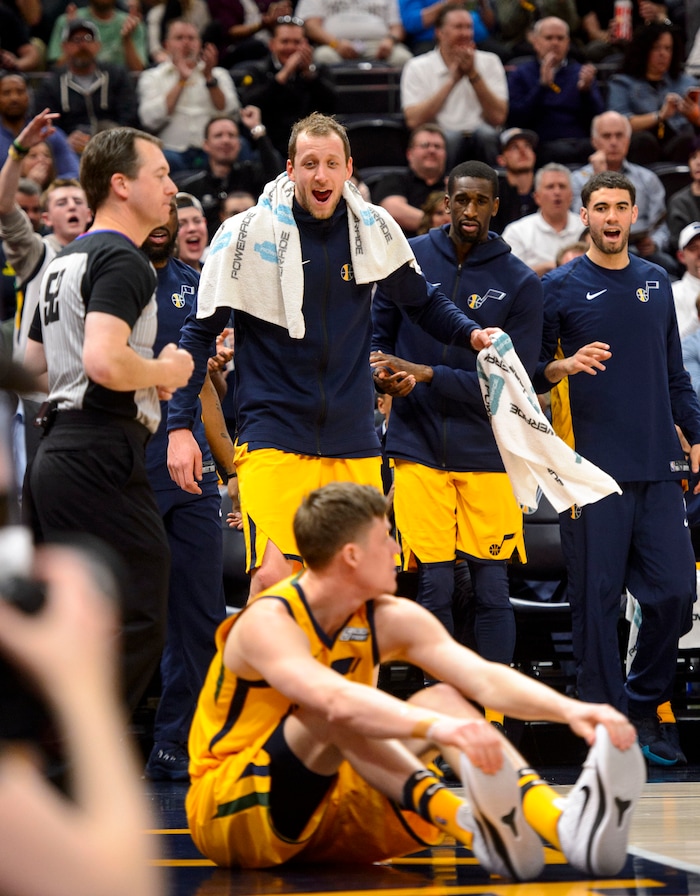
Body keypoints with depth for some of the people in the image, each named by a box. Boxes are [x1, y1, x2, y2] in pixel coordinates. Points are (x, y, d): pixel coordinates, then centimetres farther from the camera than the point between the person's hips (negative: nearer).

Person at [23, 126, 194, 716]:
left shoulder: (66, 260, 21)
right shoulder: (122, 260, -10)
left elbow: (30, 365, 27)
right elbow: (104, 361, -25)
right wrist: (165, 372, -7)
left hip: (54, 455, 10)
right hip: (101, 455, -10)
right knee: (138, 626, -9)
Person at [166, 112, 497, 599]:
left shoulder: (374, 228, 4)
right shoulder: (247, 233, -6)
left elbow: (422, 299, 21)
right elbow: (200, 334, 0)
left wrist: (471, 333, 2)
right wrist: (180, 426, -6)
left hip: (354, 443, 4)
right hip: (274, 435, -4)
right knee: (271, 577, -18)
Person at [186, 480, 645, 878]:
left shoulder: (391, 619, 0)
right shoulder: (267, 623, -21)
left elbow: (485, 679, -13)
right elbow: (333, 699, -41)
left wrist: (570, 710, -30)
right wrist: (435, 726, -54)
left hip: (331, 811, 6)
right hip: (230, 818, -6)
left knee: (441, 699, -14)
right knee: (331, 713, -32)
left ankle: (568, 826, -39)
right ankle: (470, 826, -52)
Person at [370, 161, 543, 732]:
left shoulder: (520, 284, -2)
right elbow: (379, 331, 15)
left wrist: (427, 374, -16)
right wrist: (382, 372, -7)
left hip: (488, 454, -1)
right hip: (418, 448, 1)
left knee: (491, 587, -1)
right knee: (434, 586, -1)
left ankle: (492, 722, 6)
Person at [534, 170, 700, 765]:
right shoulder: (560, 287, 1)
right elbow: (529, 374, 1)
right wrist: (563, 366, -19)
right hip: (594, 468, -4)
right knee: (597, 599, -3)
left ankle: (645, 708, 17)